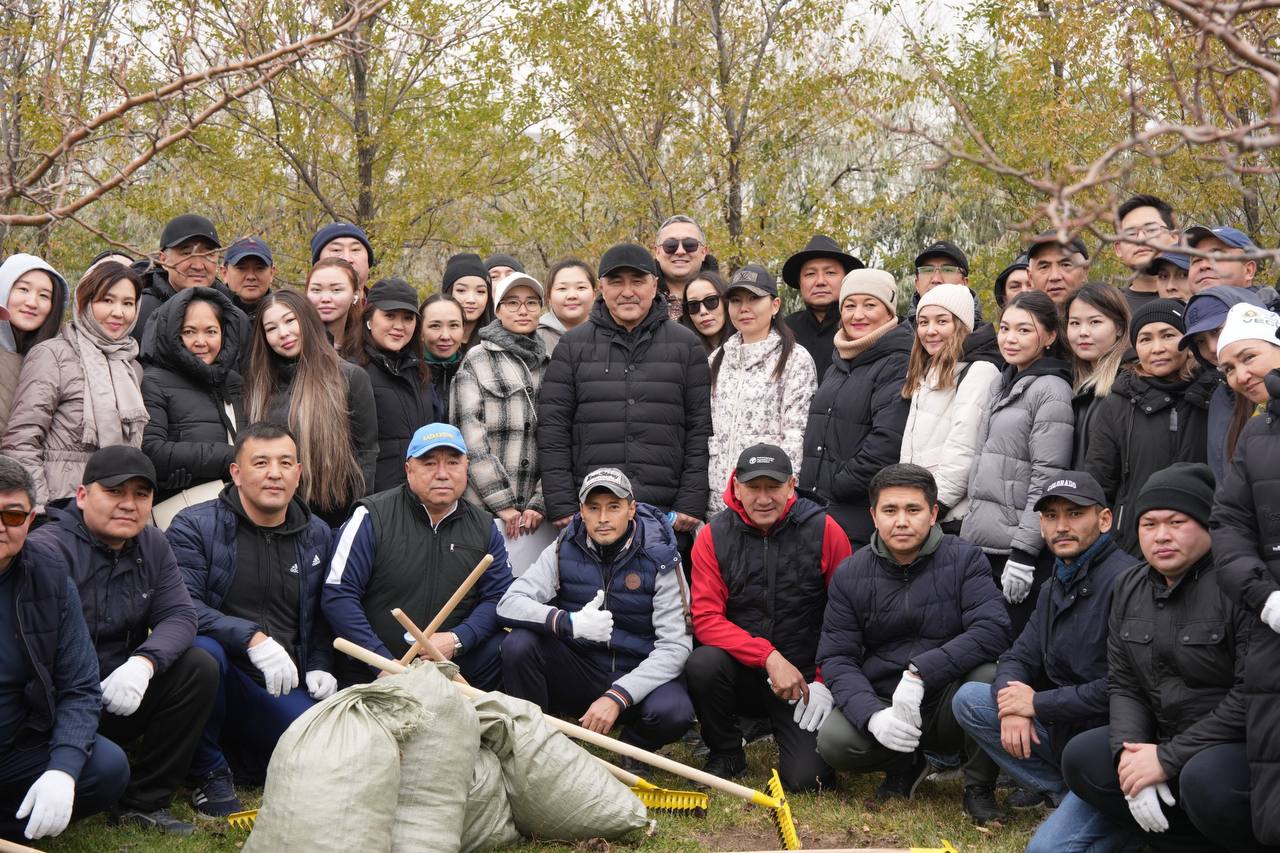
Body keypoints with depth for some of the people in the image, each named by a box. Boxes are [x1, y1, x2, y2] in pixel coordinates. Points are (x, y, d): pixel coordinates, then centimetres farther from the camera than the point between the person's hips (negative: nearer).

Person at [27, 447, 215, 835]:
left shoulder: (152, 546, 6)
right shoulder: (48, 550, -18)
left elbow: (180, 616, -4)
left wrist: (144, 663, -26)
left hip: (123, 696, 7)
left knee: (199, 669, -15)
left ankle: (146, 802, -5)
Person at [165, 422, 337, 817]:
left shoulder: (317, 536, 14)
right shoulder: (194, 526, -3)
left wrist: (320, 666, 5)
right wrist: (252, 638, -29)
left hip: (284, 689, 4)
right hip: (222, 679, -4)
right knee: (202, 650, -39)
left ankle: (237, 749, 13)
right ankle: (208, 772, -13)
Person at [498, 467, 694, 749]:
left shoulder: (658, 559, -9)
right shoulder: (564, 551, -3)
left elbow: (675, 646, -15)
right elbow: (509, 604, -13)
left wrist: (616, 697, -28)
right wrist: (568, 623, -33)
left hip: (637, 675, -1)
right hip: (577, 672, 2)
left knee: (673, 712, -34)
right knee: (519, 643, -25)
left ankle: (634, 750, 2)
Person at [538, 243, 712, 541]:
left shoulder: (686, 345, 10)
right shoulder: (573, 345, 10)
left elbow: (700, 432, 6)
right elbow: (552, 430, 5)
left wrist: (691, 505, -3)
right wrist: (562, 508, -3)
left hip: (666, 516, 0)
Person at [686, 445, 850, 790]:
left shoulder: (824, 531, -6)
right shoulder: (714, 535, -4)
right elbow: (706, 618, -11)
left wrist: (826, 681, -9)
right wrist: (769, 657, -22)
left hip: (804, 678, -1)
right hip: (742, 670, 1)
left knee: (807, 778, -17)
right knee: (702, 665, -32)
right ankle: (725, 753, -3)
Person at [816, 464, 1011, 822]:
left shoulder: (965, 560, -5)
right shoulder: (849, 574, 1)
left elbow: (992, 629, -20)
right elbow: (836, 658, -3)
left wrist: (920, 673, -30)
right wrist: (873, 715, -23)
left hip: (948, 705, -2)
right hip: (883, 707, 2)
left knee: (988, 674, -33)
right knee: (832, 741, -28)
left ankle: (979, 786, -6)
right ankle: (905, 765, 9)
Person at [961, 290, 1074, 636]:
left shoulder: (1051, 390, -9)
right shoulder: (1003, 386, 18)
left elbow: (1047, 478, -15)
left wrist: (1023, 554, -19)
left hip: (1017, 544, -8)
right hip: (979, 543, 8)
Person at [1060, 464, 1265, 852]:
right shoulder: (1130, 589, 8)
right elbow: (1123, 685, 9)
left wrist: (1168, 758, -21)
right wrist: (1128, 752, -12)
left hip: (1249, 747, -8)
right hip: (1168, 742, 8)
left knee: (1206, 779, -36)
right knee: (1081, 759, -4)